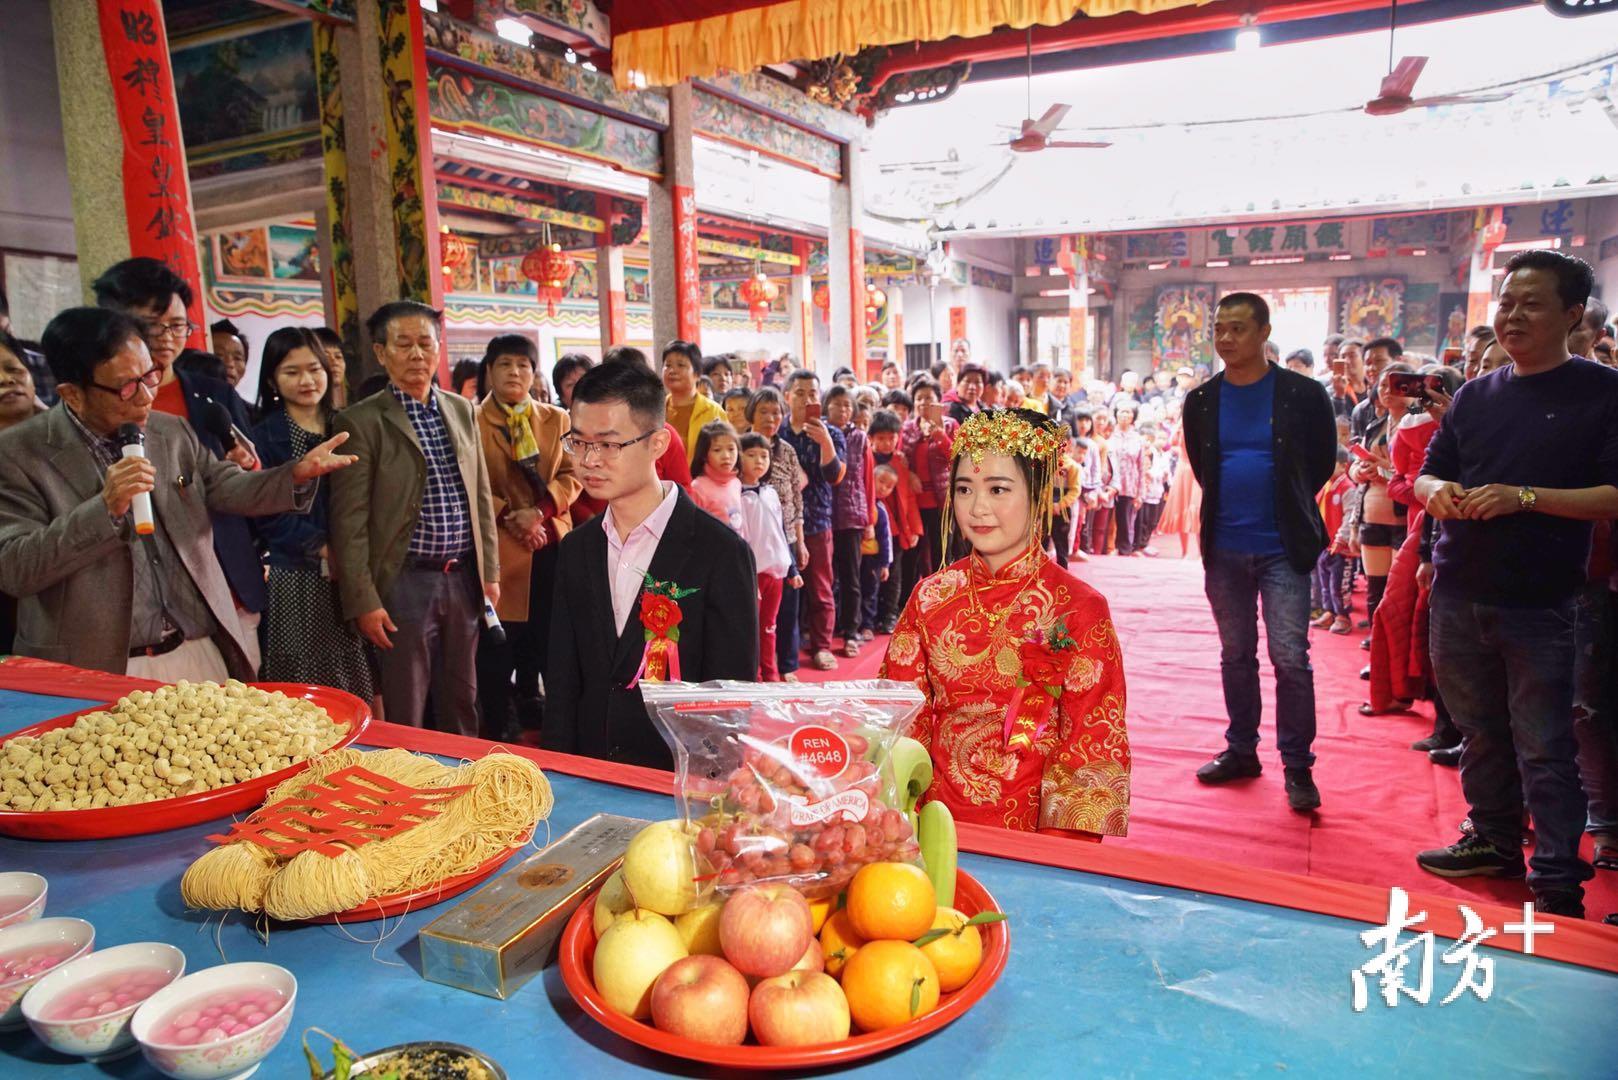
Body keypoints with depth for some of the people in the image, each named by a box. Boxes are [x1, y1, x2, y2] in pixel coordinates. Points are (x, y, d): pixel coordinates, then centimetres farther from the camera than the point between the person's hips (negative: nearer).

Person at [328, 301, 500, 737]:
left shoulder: (462, 410, 9)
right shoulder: (362, 421, -6)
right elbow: (350, 521, -8)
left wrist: (491, 571, 10)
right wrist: (364, 601, -12)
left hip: (464, 578, 5)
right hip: (405, 583, -4)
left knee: (462, 704, 16)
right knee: (405, 716, 6)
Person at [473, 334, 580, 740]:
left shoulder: (556, 420, 12)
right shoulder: (472, 422, 1)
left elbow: (571, 476, 5)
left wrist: (539, 511, -11)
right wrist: (508, 517, -15)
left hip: (551, 543, 3)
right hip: (497, 547, -3)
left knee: (548, 637, 6)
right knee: (498, 641, 1)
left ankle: (534, 708, 22)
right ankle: (496, 726, 15)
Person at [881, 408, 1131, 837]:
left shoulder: (1080, 609, -7)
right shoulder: (931, 597, 1)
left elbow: (1093, 748, -5)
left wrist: (1059, 850, -14)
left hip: (1031, 822, -1)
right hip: (938, 816, 2)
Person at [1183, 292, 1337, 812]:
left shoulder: (1303, 394, -5)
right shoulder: (1201, 401, 3)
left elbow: (1323, 462, 5)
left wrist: (1287, 508, 10)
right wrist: (1229, 506, 13)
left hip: (1282, 549, -3)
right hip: (1224, 549, 4)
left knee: (1290, 657, -5)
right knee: (1236, 655, 13)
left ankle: (1298, 765, 7)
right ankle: (1241, 749, 25)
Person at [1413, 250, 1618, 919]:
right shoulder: (1475, 395, 11)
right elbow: (1426, 474, 14)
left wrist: (1524, 497, -22)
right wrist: (1437, 492, -9)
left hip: (1538, 605, -5)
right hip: (1459, 596, 5)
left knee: (1544, 750, 0)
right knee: (1480, 732, 17)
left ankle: (1558, 883, 12)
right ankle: (1494, 842, 32)